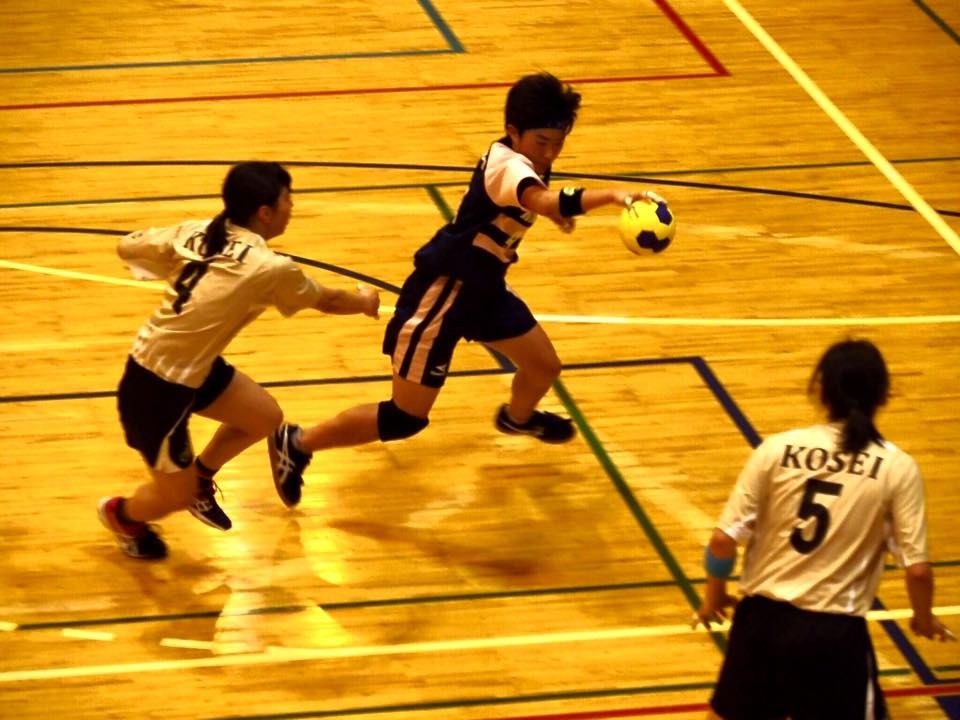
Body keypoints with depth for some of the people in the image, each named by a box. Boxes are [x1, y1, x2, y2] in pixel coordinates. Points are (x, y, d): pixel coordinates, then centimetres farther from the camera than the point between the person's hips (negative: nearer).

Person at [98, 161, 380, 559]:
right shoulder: (271, 269, -22)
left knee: (265, 417, 15)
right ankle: (121, 514, 40)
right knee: (176, 497, 10)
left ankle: (200, 477, 36)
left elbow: (127, 247, 4)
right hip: (156, 389, -8)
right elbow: (327, 301, -2)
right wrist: (365, 302, 21)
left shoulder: (195, 232, -6)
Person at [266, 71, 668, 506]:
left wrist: (553, 213, 17)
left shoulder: (525, 159, -1)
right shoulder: (506, 165, -29)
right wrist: (614, 196, -64)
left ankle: (517, 417, 54)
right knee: (407, 418, -3)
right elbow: (543, 201, -53)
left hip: (483, 288, 9)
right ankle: (297, 443, 12)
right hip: (441, 291, -9)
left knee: (544, 365, 18)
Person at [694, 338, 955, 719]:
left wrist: (713, 598, 13)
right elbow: (917, 569, -8)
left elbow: (722, 541, -6)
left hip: (764, 617, 2)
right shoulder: (898, 468, -8)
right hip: (836, 631, -2)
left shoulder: (777, 450, -6)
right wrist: (924, 619, 14)